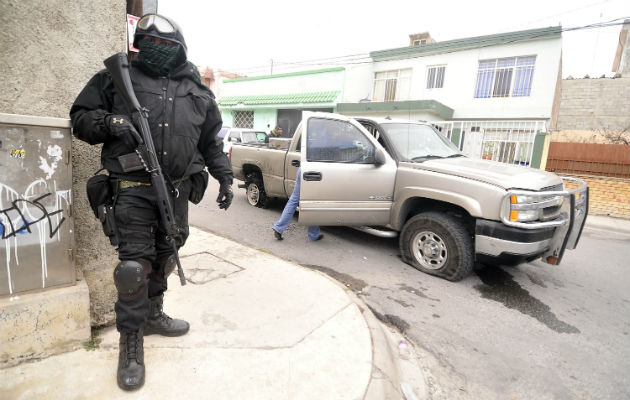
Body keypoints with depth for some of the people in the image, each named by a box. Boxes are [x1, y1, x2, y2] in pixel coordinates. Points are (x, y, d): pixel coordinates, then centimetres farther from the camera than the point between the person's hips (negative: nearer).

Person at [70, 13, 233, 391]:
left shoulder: (197, 90, 12)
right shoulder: (118, 77, 5)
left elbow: (211, 141, 15)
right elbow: (80, 117, 6)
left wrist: (225, 177, 8)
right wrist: (108, 122, -16)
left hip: (178, 189, 3)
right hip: (133, 188, -3)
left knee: (165, 256, 14)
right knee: (135, 264, -6)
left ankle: (153, 314, 35)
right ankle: (131, 342, 11)